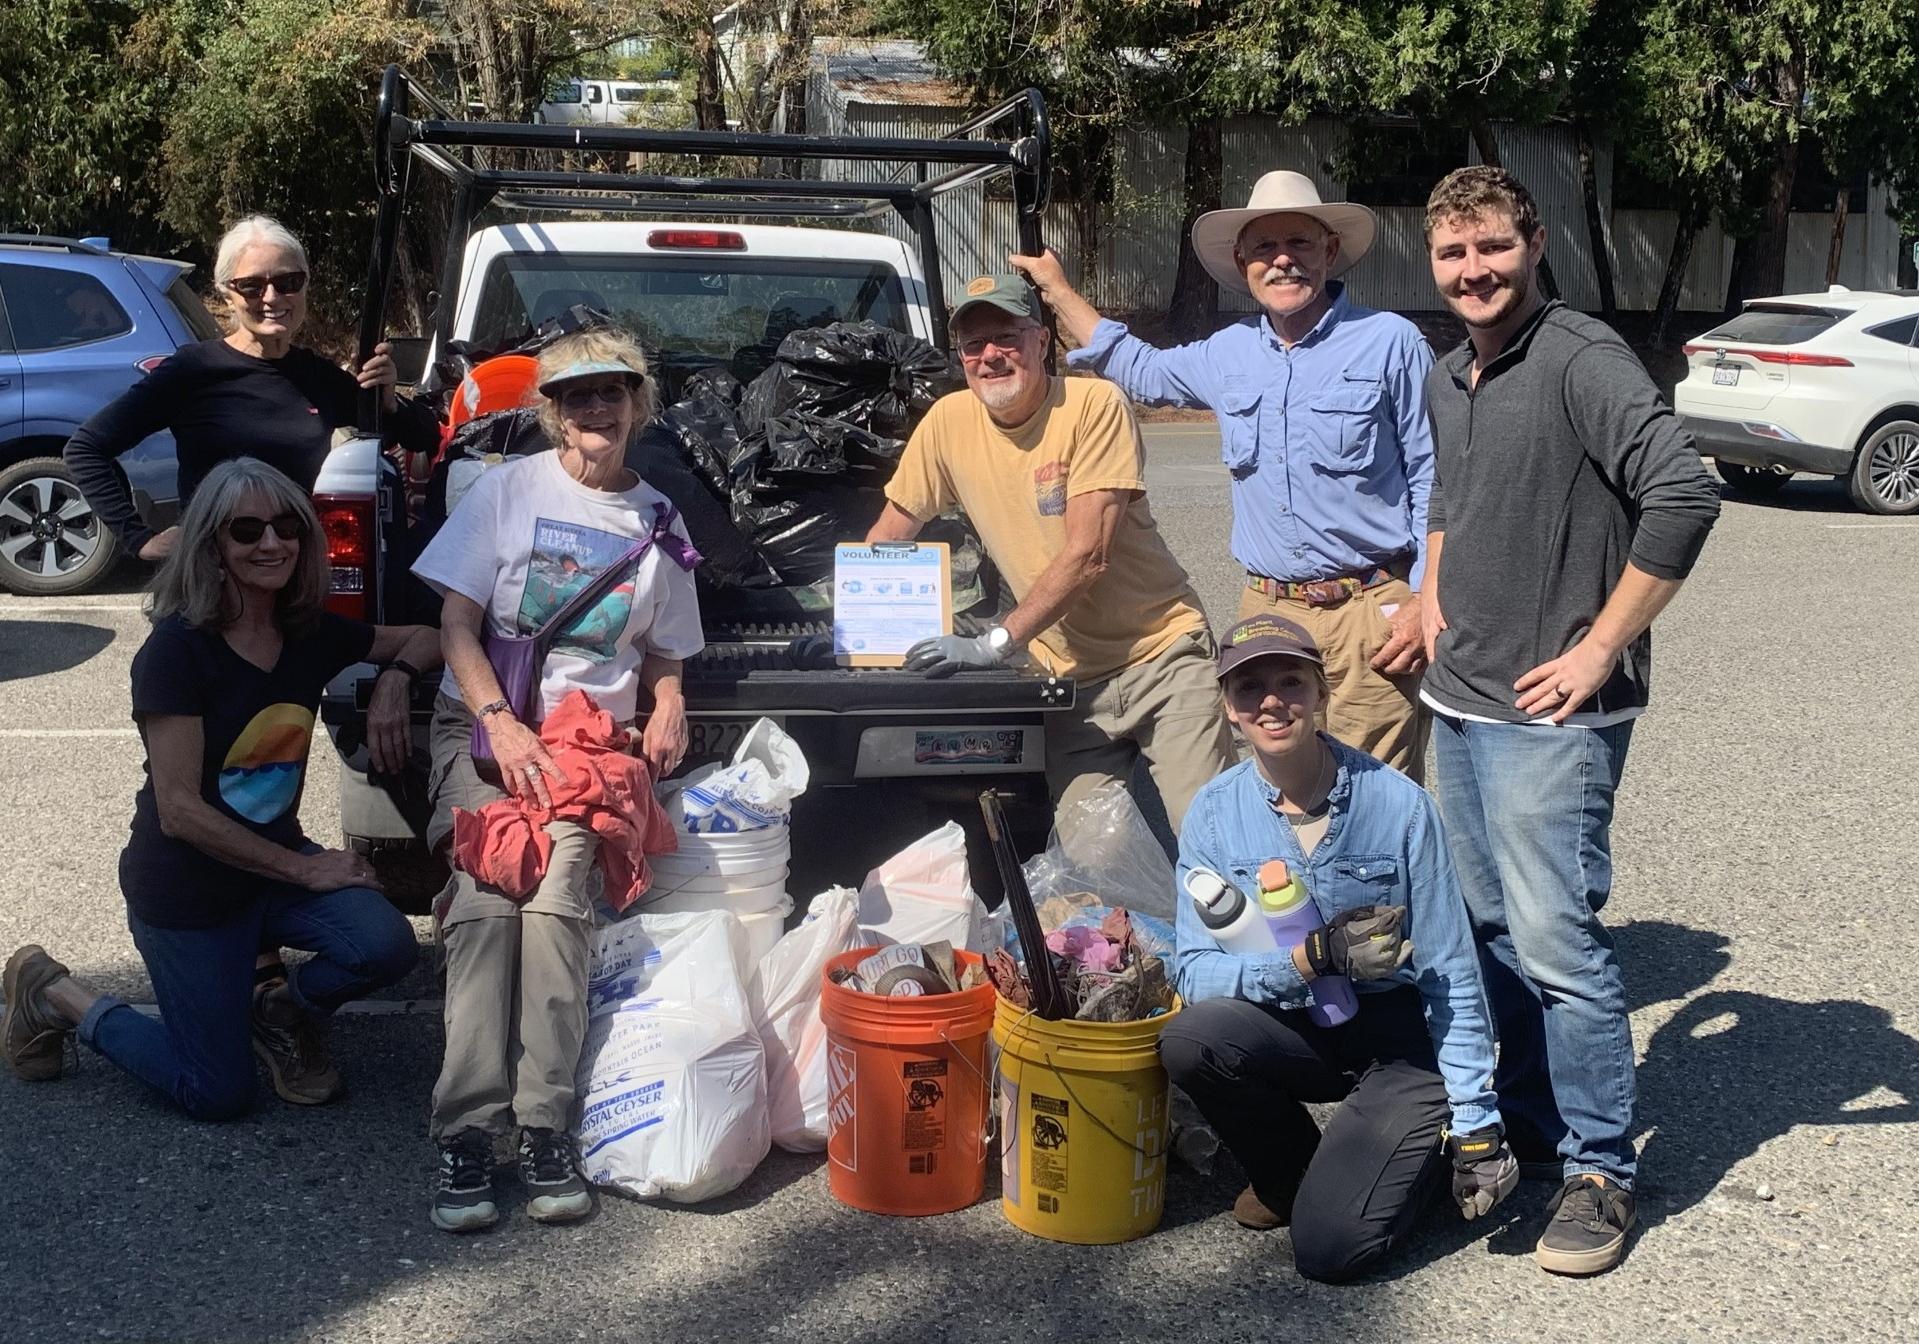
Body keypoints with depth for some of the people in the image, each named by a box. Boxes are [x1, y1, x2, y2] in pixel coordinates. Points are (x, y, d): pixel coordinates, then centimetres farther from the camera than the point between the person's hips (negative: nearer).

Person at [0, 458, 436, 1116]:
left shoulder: (311, 634, -4)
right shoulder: (178, 648, -21)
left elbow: (425, 638, 12)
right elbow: (181, 811, -23)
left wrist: (395, 676, -12)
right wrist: (305, 870, -19)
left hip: (279, 859, 5)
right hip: (184, 884, -5)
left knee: (385, 944, -23)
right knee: (218, 1094, 1)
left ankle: (282, 1012, 11)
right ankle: (55, 996, 23)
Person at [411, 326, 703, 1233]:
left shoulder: (657, 521, 14)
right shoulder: (509, 488, 6)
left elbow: (663, 656, 22)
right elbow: (457, 624, 1)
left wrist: (667, 708, -2)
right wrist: (501, 725, -15)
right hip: (483, 723, -1)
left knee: (556, 889, -28)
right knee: (485, 895, -27)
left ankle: (545, 1128, -28)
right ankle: (467, 1131, -28)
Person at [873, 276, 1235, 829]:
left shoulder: (1095, 405, -13)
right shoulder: (948, 421, 1)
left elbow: (1088, 555, -18)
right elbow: (890, 534, 11)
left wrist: (996, 643, -21)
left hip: (1162, 654, -4)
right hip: (1071, 676, 4)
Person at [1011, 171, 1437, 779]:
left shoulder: (1391, 342, -4)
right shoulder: (1228, 354, 12)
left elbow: (1433, 479, -3)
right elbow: (1139, 369, 31)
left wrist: (1425, 601, -10)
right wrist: (1058, 290, 30)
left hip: (1370, 613, -5)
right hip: (1267, 612, 5)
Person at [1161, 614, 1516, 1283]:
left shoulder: (1397, 804, -13)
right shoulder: (1215, 813, -7)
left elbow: (1451, 977, -9)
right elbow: (1195, 974, -12)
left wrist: (1475, 1124, -10)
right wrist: (1312, 957, -27)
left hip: (1397, 1039, -3)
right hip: (1287, 1031, 3)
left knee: (1331, 1247, -19)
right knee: (1188, 1038, -30)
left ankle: (1416, 1143, 14)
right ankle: (1289, 1172, 1)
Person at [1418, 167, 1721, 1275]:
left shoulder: (1582, 359, -14)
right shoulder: (1449, 380, 12)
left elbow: (1685, 495, -25)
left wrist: (1599, 650, -21)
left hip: (1549, 714, -8)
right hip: (1459, 703, 8)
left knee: (1555, 942, -6)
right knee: (1494, 931, 16)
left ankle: (1603, 1169, 8)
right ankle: (1528, 1125, 31)